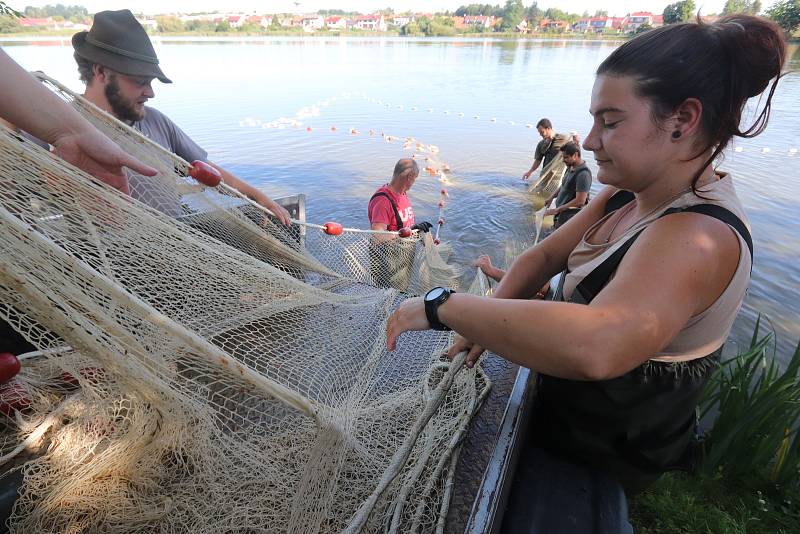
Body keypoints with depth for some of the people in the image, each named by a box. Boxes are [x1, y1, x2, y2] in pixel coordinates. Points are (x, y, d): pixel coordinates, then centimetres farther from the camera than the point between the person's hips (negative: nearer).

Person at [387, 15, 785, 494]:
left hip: (602, 454, -7)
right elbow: (546, 256, -3)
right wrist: (489, 324, -18)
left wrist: (443, 306, -45)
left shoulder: (696, 236, -35)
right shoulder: (631, 194, -6)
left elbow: (595, 348, -54)